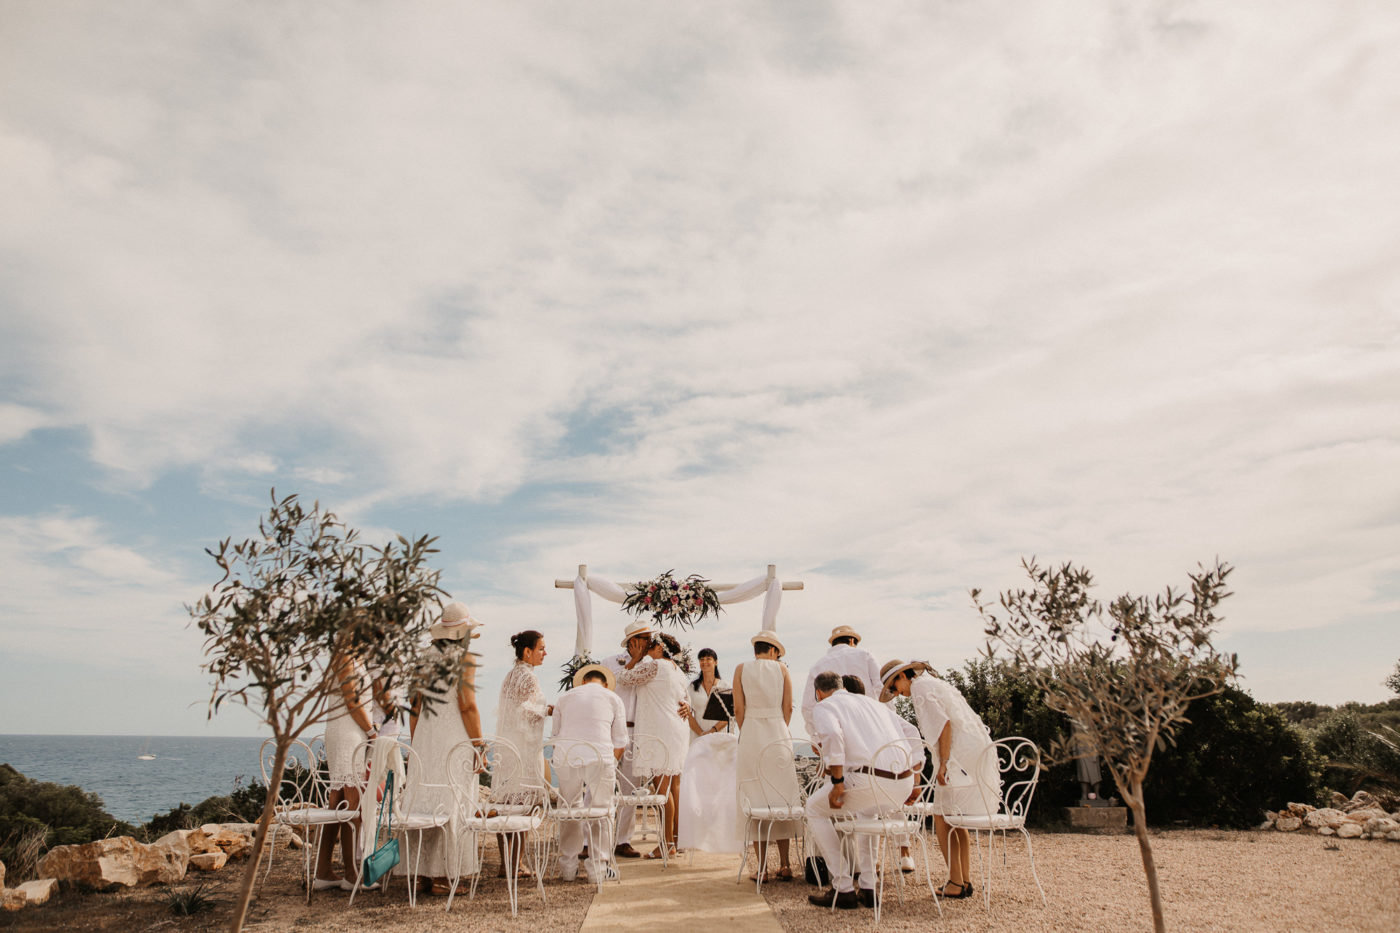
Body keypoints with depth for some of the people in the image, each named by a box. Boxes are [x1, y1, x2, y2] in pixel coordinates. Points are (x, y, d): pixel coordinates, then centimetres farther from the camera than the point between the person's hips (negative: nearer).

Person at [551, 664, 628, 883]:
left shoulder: (564, 698, 22)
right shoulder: (613, 699, 17)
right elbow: (620, 743, 13)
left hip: (565, 758, 2)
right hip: (599, 758, -2)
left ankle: (568, 868, 22)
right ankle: (597, 868, 12)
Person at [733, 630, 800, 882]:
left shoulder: (741, 669, 3)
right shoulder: (781, 668, 4)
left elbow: (739, 710, -1)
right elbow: (788, 708, 4)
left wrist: (746, 734, 10)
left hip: (751, 736, -1)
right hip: (778, 735, 1)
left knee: (755, 798, 3)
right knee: (782, 796, 9)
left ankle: (761, 867, 4)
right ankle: (784, 865, 11)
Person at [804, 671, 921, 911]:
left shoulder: (824, 706, 10)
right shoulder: (873, 702, 30)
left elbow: (832, 735, -13)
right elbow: (911, 734, 27)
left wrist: (837, 783, -10)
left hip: (870, 779, -7)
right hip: (904, 782, 7)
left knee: (815, 809, 18)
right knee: (865, 810, 38)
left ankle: (843, 889, 14)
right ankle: (868, 888, 32)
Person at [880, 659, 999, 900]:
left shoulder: (920, 687, -4)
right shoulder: (938, 684, 23)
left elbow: (943, 723, -17)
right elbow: (973, 721, 21)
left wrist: (943, 763, -16)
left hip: (959, 757, -10)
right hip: (979, 753, 10)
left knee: (942, 819, -3)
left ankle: (956, 883, -2)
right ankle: (966, 880, 16)